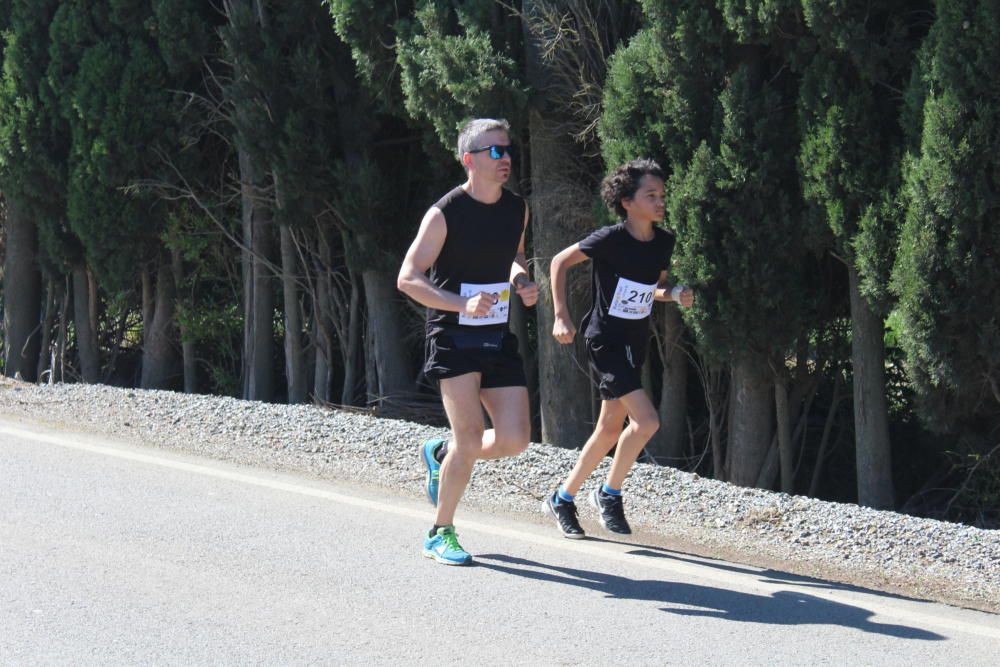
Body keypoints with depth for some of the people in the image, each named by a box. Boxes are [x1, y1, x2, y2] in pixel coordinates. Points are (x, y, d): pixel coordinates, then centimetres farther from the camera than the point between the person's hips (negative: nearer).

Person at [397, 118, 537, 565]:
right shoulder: (445, 214, -12)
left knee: (515, 440, -3)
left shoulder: (517, 209, 5)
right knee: (470, 439, -13)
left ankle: (440, 457, 27)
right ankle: (441, 534, 7)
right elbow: (407, 279, -12)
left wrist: (522, 280, 2)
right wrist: (463, 304, -25)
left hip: (499, 338, 6)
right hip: (453, 338, -6)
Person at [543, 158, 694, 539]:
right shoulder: (611, 239, -18)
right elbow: (560, 262, -8)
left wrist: (675, 295, -5)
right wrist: (561, 316, -13)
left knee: (611, 428, 12)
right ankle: (610, 494, 2)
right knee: (646, 420, -18)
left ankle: (563, 499, 26)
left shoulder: (663, 242, 1)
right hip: (605, 340, -8)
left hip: (635, 342, 8)